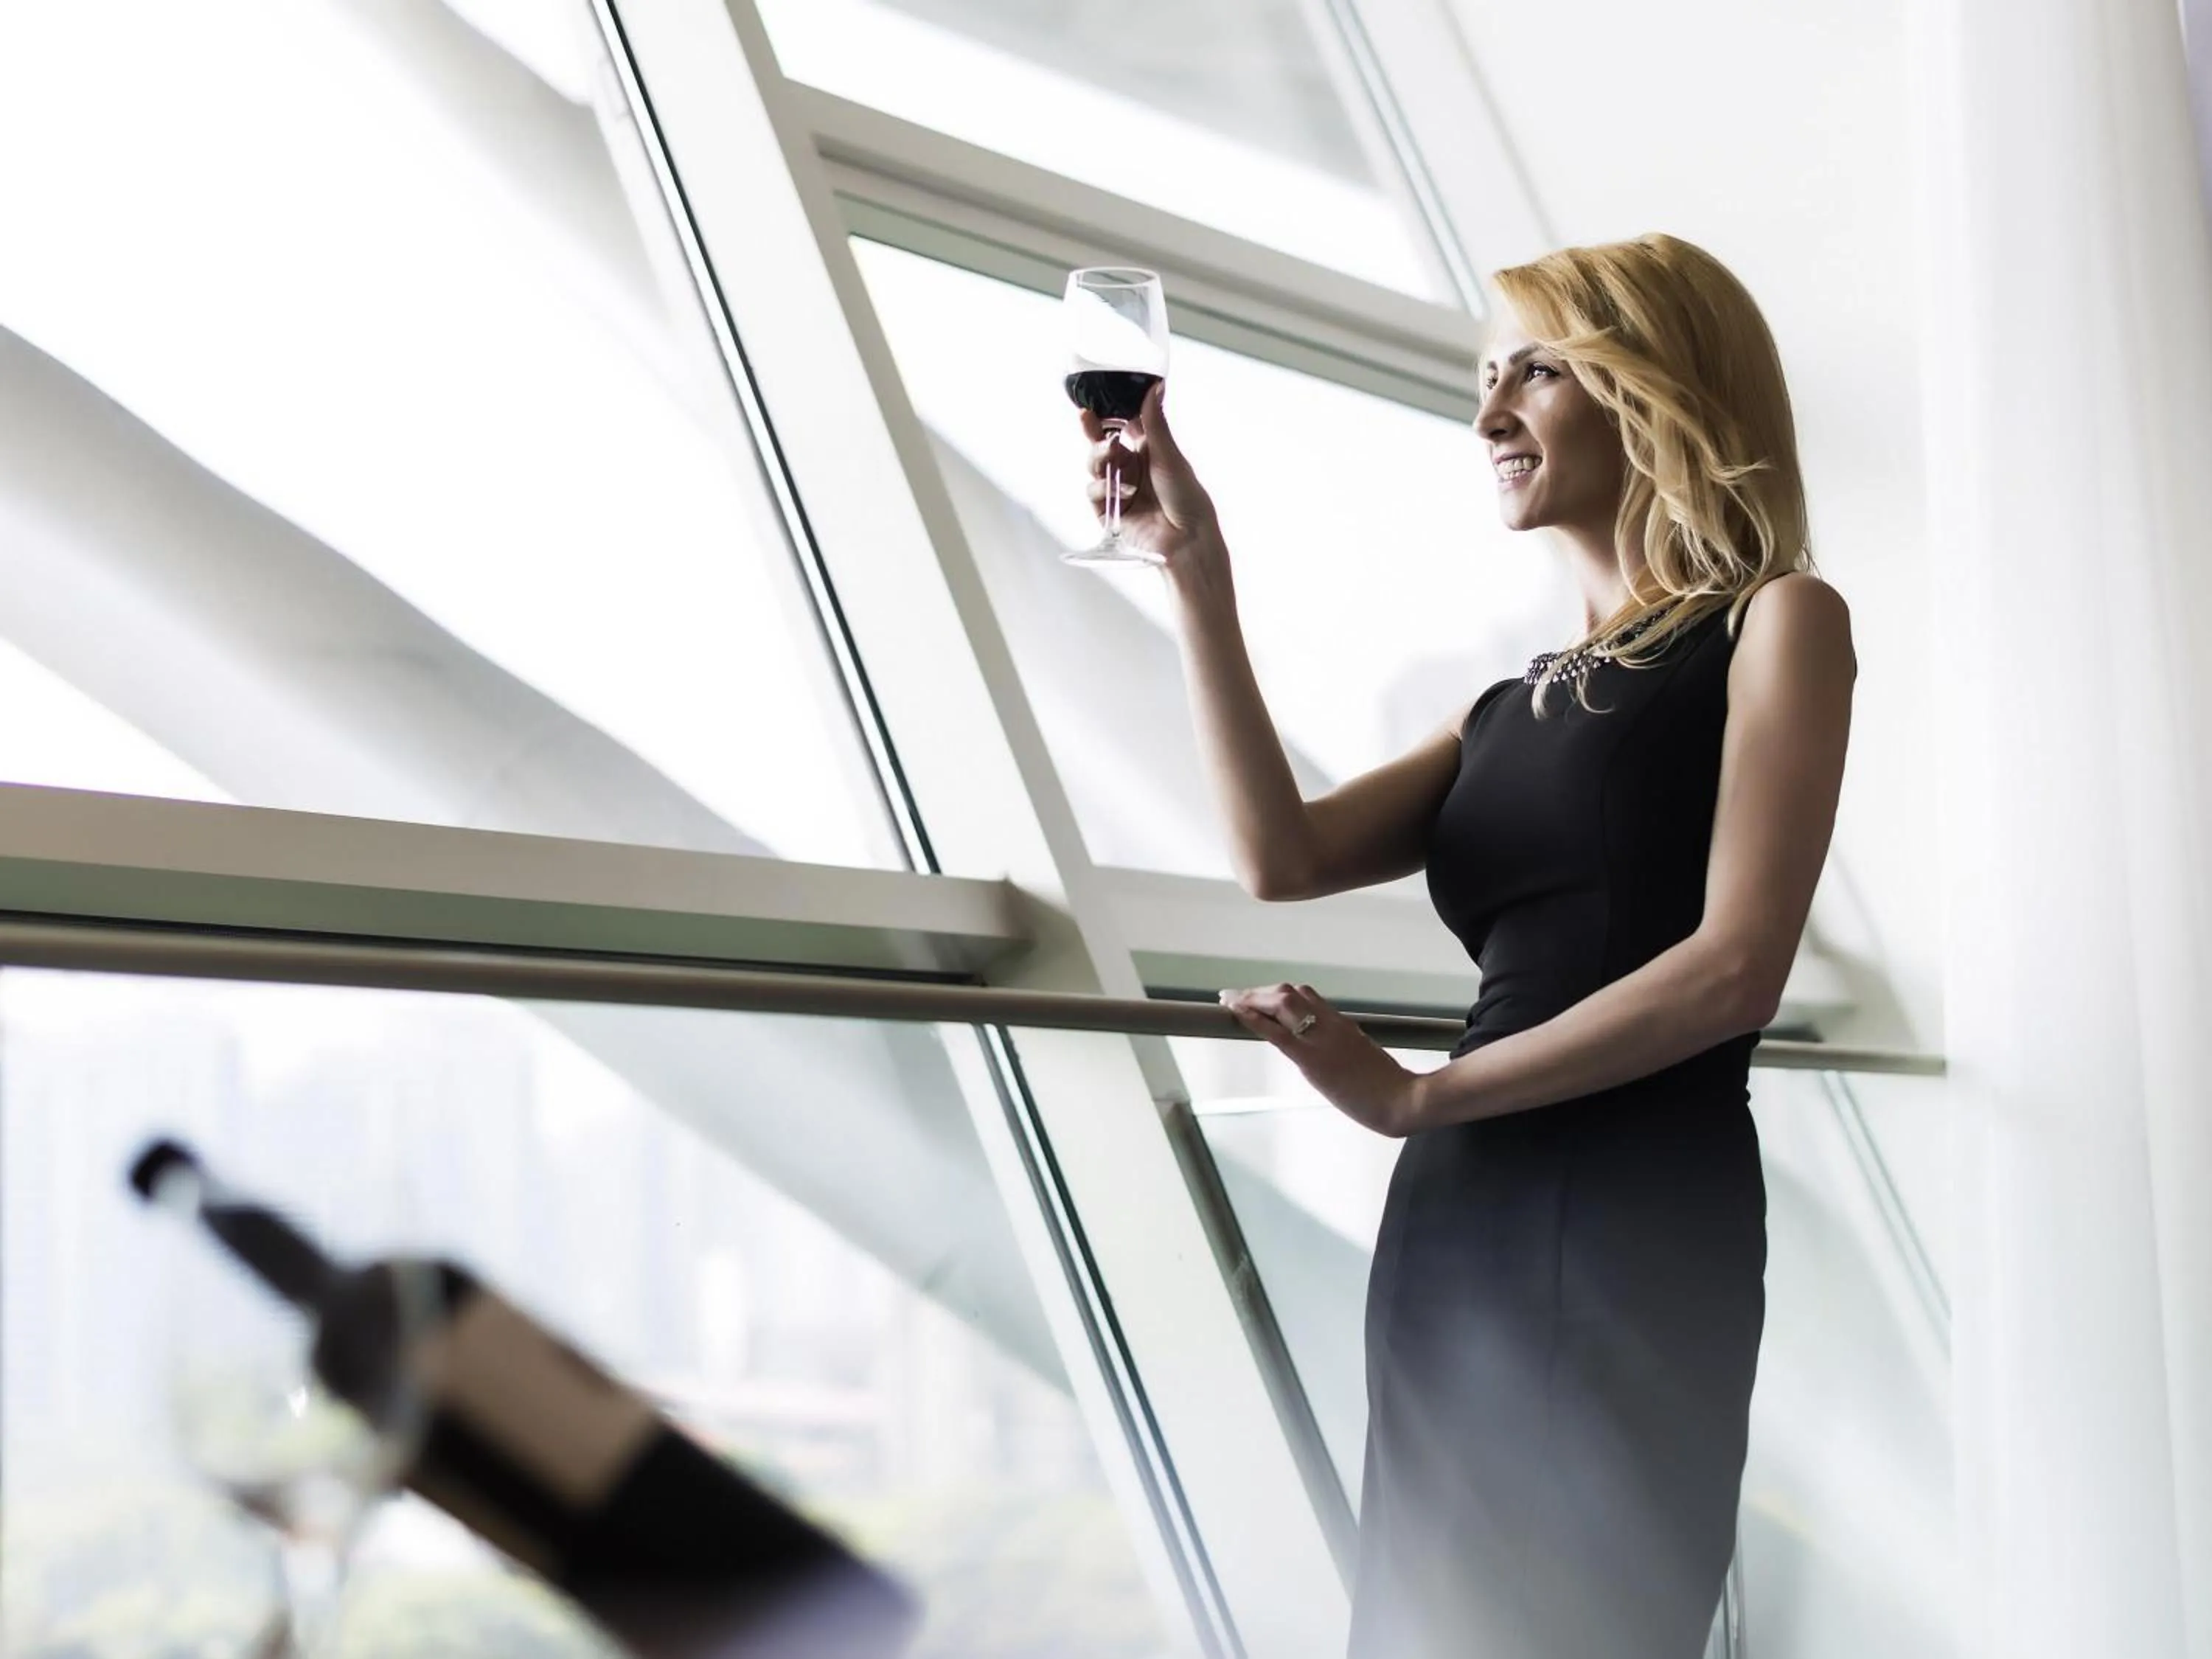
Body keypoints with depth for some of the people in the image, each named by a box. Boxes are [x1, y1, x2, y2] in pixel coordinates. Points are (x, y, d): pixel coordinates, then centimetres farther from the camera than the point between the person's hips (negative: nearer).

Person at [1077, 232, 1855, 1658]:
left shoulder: (1775, 621, 1)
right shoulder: (1519, 705, 19)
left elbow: (1735, 965, -11)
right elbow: (1286, 854, 4)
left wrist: (1419, 1097, -12)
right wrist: (1197, 572, 0)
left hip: (1636, 1219, -7)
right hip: (1460, 1218, 7)